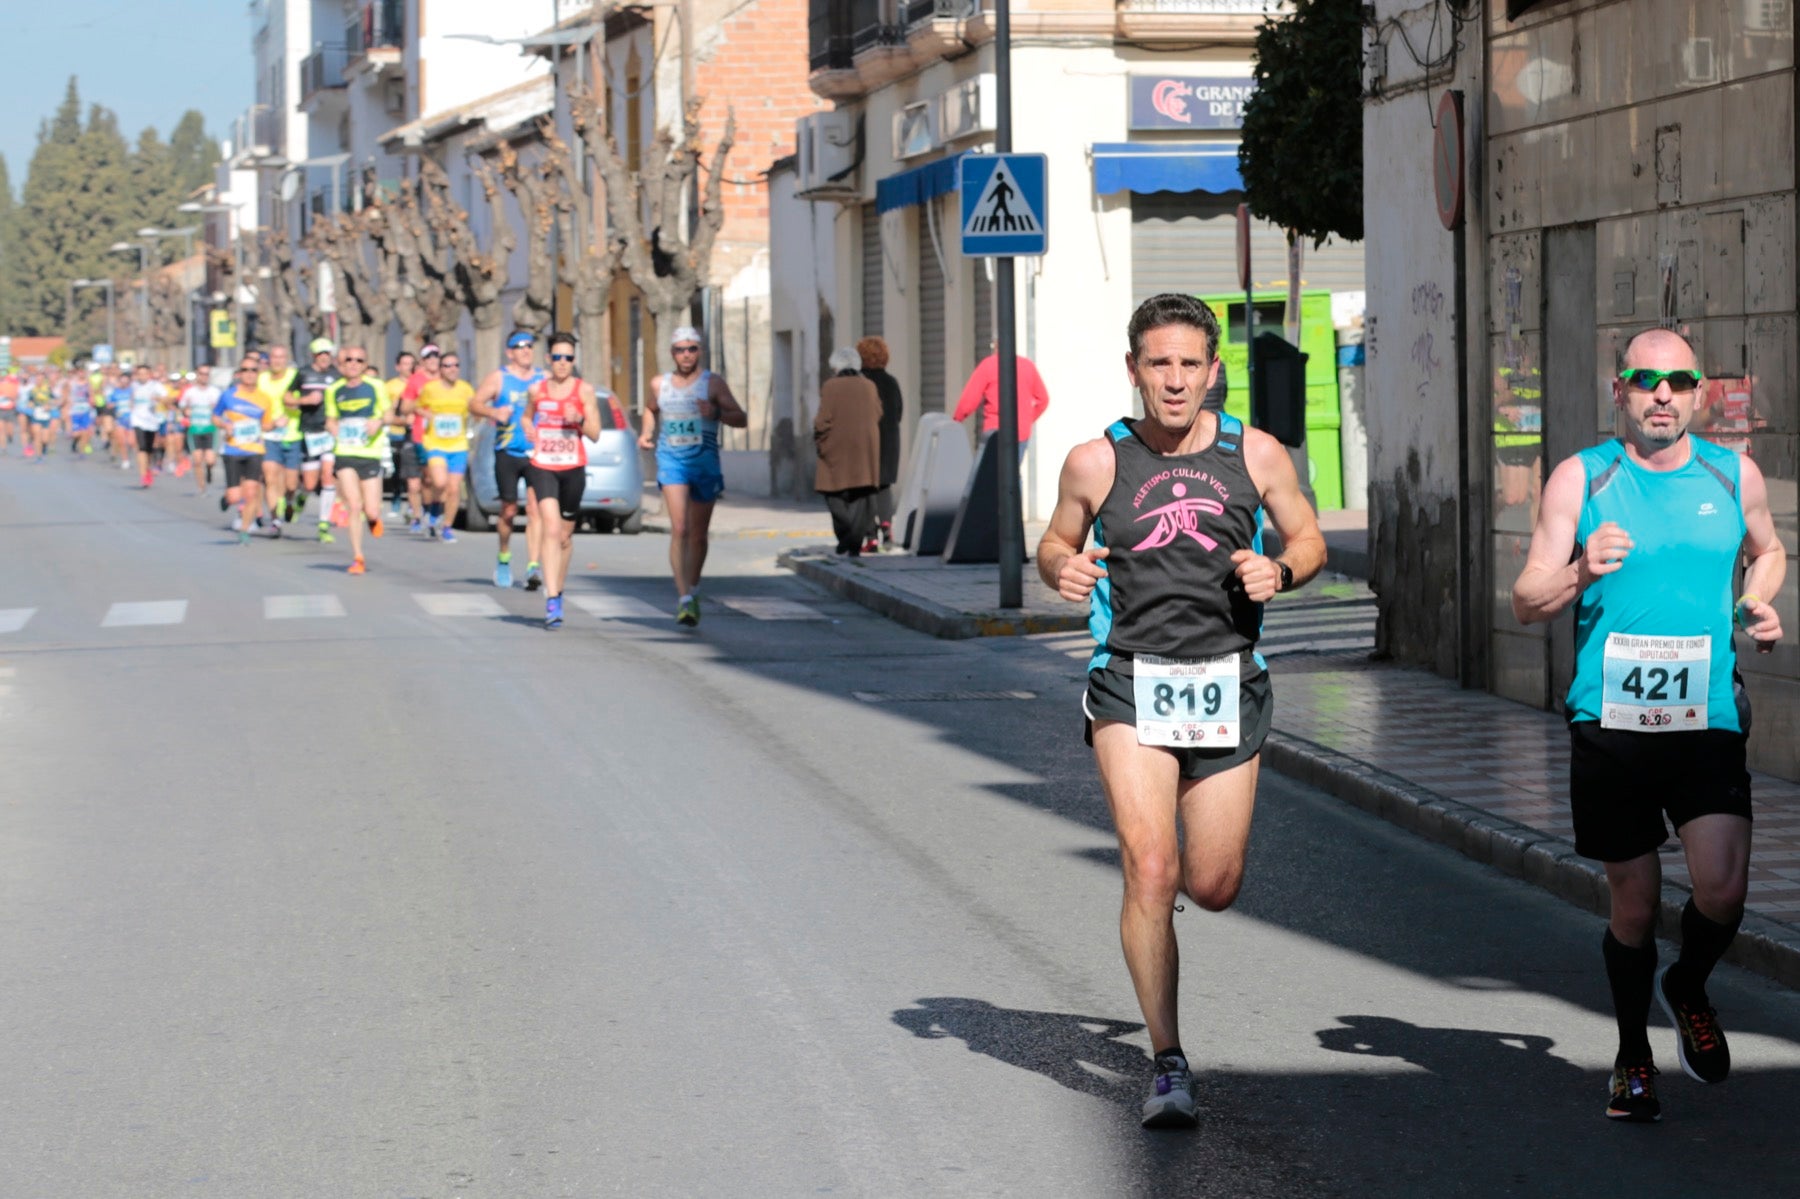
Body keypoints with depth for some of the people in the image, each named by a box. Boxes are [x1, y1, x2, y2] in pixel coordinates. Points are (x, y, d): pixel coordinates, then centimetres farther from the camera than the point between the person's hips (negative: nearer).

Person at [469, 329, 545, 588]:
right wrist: (493, 412, -20)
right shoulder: (499, 377, 3)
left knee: (535, 508, -13)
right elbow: (474, 403, -1)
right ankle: (503, 558, 29)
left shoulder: (543, 379, 10)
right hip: (507, 453, -1)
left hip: (537, 454, 1)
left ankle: (533, 566, -17)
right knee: (509, 510, 5)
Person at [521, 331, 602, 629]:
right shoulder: (537, 390, 6)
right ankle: (552, 601, -23)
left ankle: (558, 590, 35)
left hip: (573, 469, 0)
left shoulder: (585, 390, 0)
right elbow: (527, 416, 26)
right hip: (542, 467, 0)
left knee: (565, 534, 12)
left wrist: (579, 420, -20)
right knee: (550, 529, -16)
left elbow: (595, 434, -1)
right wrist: (528, 430, 5)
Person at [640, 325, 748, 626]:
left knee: (698, 534, 10)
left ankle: (693, 591, 32)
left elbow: (741, 419, -4)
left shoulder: (712, 383, -1)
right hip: (671, 460, 0)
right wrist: (647, 433, 10)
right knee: (679, 529, -16)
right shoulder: (659, 384, 7)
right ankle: (683, 599, -22)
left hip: (705, 462, 0)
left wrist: (715, 413, -22)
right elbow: (650, 409, 29)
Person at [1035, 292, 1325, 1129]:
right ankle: (1168, 1067, -4)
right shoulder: (1096, 462, 0)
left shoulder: (1255, 455, 3)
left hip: (1226, 684, 2)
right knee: (1150, 871, -14)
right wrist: (1060, 570, -9)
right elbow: (1056, 541, 14)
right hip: (1131, 684, -2)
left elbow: (1308, 539, 13)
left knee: (1214, 887, 4)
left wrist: (1279, 571, -9)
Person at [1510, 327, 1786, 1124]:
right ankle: (1633, 1056, 31)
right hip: (1609, 723, -1)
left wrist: (1758, 605, 7)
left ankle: (1687, 990, 20)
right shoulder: (1580, 479, 0)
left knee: (1722, 889, -14)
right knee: (1634, 906, 7)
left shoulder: (1734, 476, 6)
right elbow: (1526, 603, -1)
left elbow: (1767, 551, 27)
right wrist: (1580, 574, -21)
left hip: (1708, 722, 1)